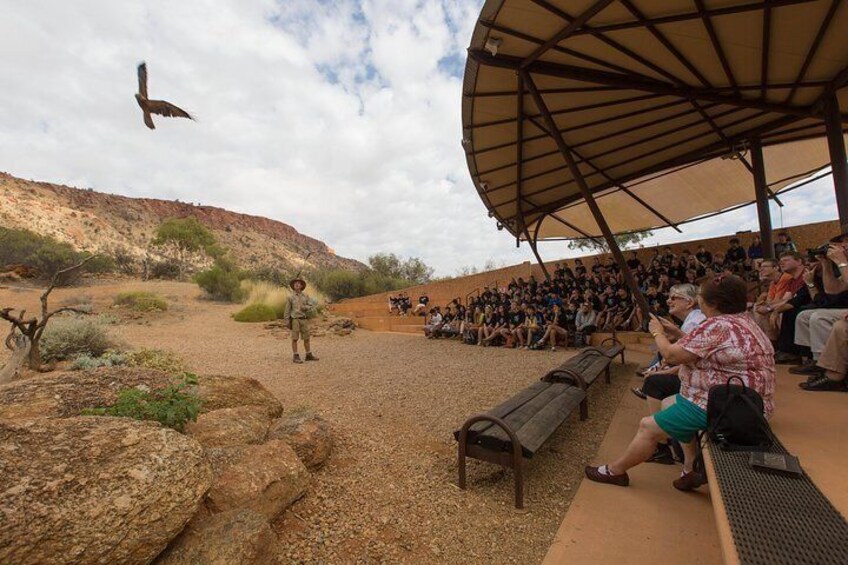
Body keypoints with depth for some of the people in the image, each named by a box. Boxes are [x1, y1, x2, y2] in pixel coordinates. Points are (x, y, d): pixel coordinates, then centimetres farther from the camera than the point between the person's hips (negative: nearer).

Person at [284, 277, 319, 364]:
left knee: (306, 338, 6)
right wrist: (287, 322, -5)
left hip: (304, 320, 3)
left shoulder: (305, 296, 7)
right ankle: (296, 357, 6)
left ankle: (309, 355, 14)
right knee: (295, 339, 0)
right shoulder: (290, 297, -1)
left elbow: (312, 306, 2)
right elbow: (287, 310, -1)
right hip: (295, 320, -3)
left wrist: (305, 307, -18)